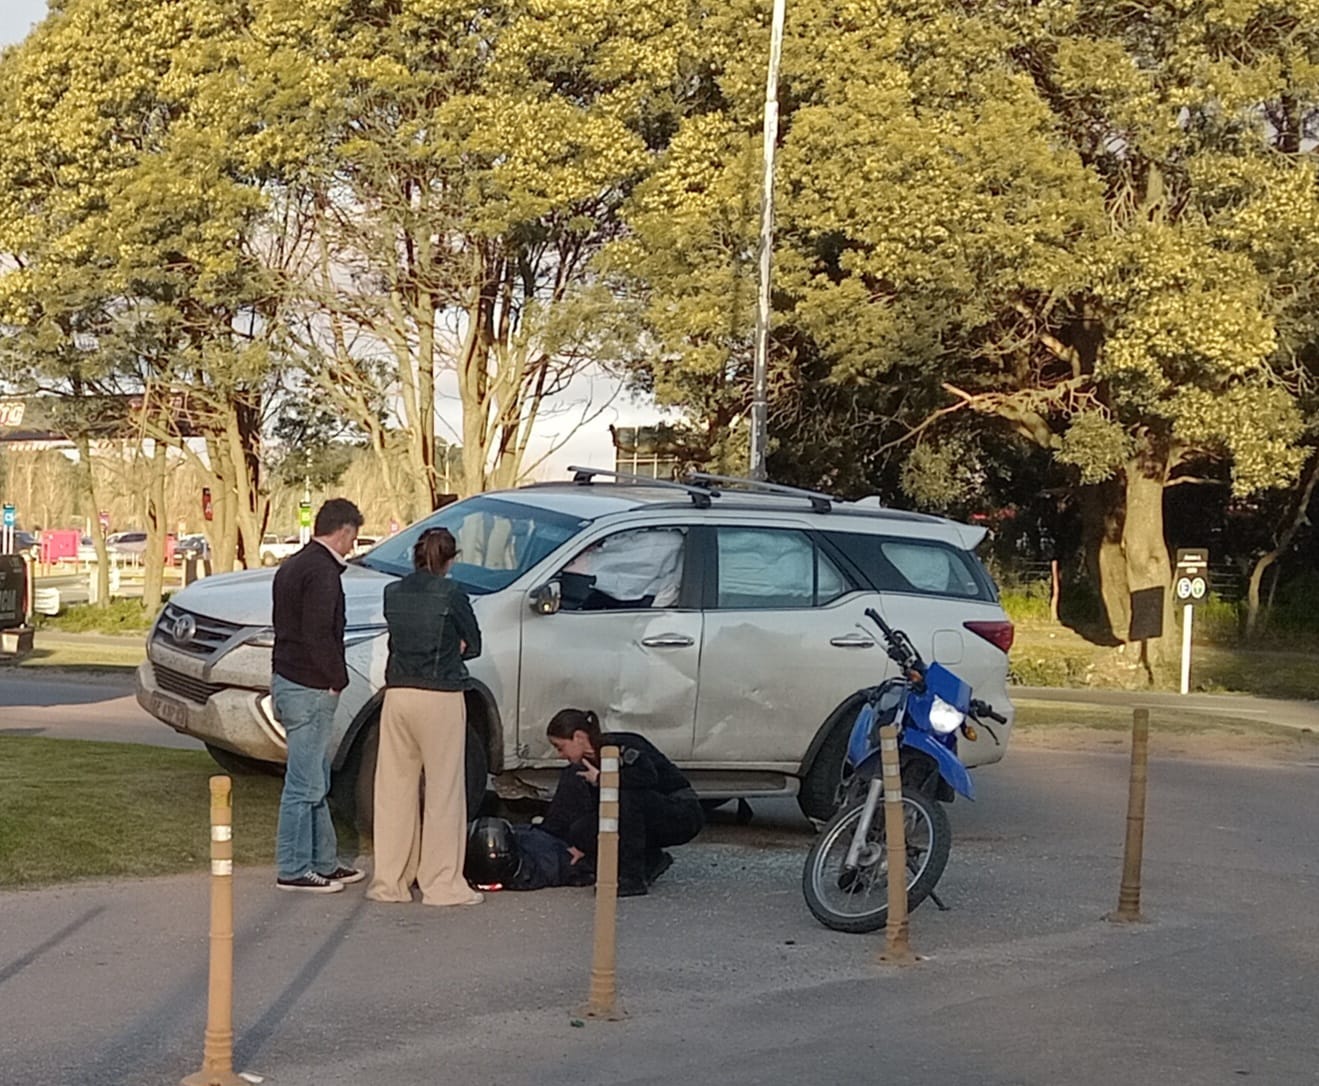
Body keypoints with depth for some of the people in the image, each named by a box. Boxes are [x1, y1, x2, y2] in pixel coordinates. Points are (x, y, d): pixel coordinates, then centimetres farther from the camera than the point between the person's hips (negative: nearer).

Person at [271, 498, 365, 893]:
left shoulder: (294, 565, 16)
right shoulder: (322, 571, -16)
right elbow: (317, 634, -23)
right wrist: (336, 679, -12)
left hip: (288, 681, 11)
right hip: (309, 688, -11)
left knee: (315, 780, 16)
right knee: (304, 783, -4)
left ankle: (324, 863, 24)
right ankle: (293, 869, 2)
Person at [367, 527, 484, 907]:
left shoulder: (392, 593, 5)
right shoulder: (451, 594, -9)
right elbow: (472, 645, 1)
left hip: (398, 696, 5)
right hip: (441, 699, -5)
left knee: (394, 789, 10)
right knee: (444, 791, 2)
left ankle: (390, 880, 15)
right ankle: (442, 883, 4)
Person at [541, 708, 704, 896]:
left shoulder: (621, 747, -22)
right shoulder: (582, 767, 1)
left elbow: (648, 776, -42)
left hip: (683, 814, -8)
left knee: (625, 793, -34)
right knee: (582, 832, -12)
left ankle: (632, 878, -26)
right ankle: (650, 860, 6)